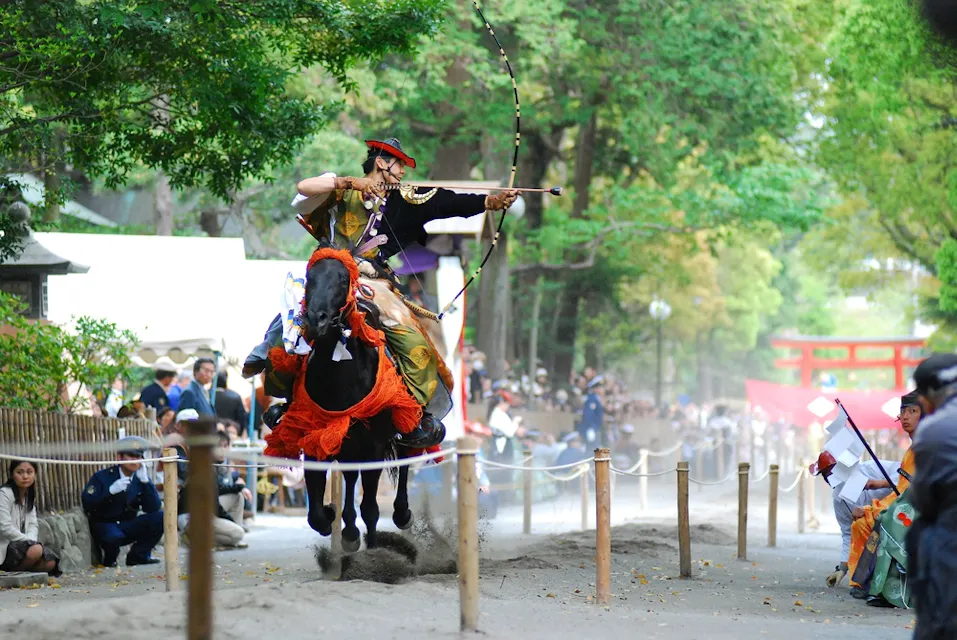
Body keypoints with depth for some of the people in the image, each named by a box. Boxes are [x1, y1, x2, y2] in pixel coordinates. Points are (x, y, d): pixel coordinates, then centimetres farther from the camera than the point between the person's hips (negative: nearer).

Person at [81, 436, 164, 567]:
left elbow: (154, 508, -10)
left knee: (160, 518, -15)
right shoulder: (102, 477, -7)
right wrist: (110, 491, -29)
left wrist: (145, 481, -19)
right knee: (113, 536, -40)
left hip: (128, 526, 5)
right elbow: (87, 505, -18)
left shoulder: (141, 479, 2)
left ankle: (138, 555, 0)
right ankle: (110, 559, -3)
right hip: (104, 526, -5)